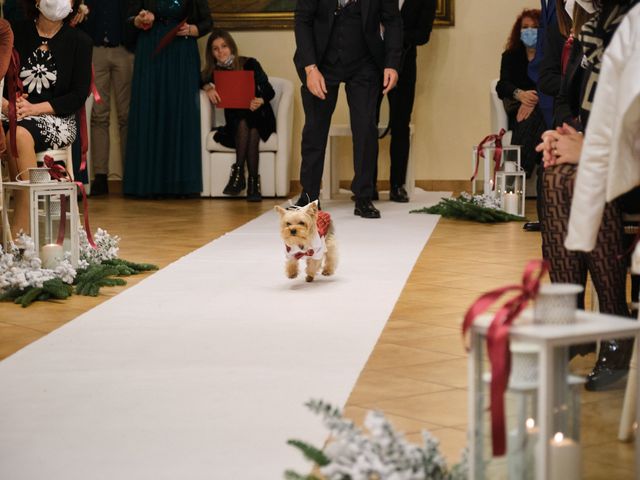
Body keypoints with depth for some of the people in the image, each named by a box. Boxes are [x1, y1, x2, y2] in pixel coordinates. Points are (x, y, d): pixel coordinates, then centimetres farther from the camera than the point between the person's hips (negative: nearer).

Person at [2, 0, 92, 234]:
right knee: (9, 135, -35)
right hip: (13, 116, 2)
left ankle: (21, 230, -36)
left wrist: (35, 108, -12)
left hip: (57, 119, -2)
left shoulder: (79, 41, 5)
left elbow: (79, 96, -1)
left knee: (20, 135, -35)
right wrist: (4, 104, -14)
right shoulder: (16, 33, 10)